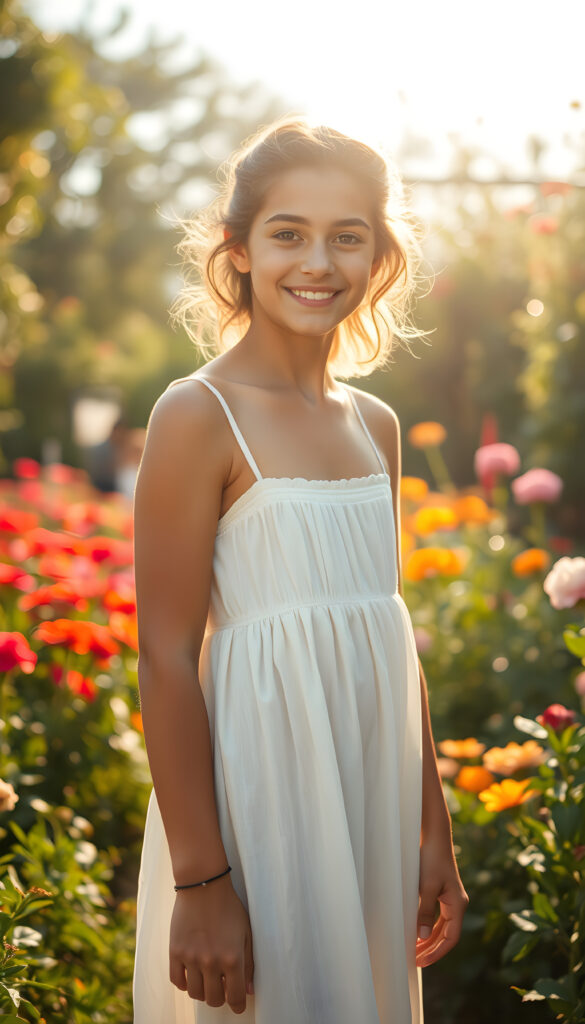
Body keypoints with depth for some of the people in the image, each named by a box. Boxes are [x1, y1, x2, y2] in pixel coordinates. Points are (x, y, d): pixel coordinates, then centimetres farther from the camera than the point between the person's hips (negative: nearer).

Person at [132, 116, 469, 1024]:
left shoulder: (376, 426, 8)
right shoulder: (198, 416, -12)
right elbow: (167, 658, -14)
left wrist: (433, 833, 15)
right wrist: (201, 880, -14)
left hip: (376, 790, 7)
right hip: (260, 789, -6)